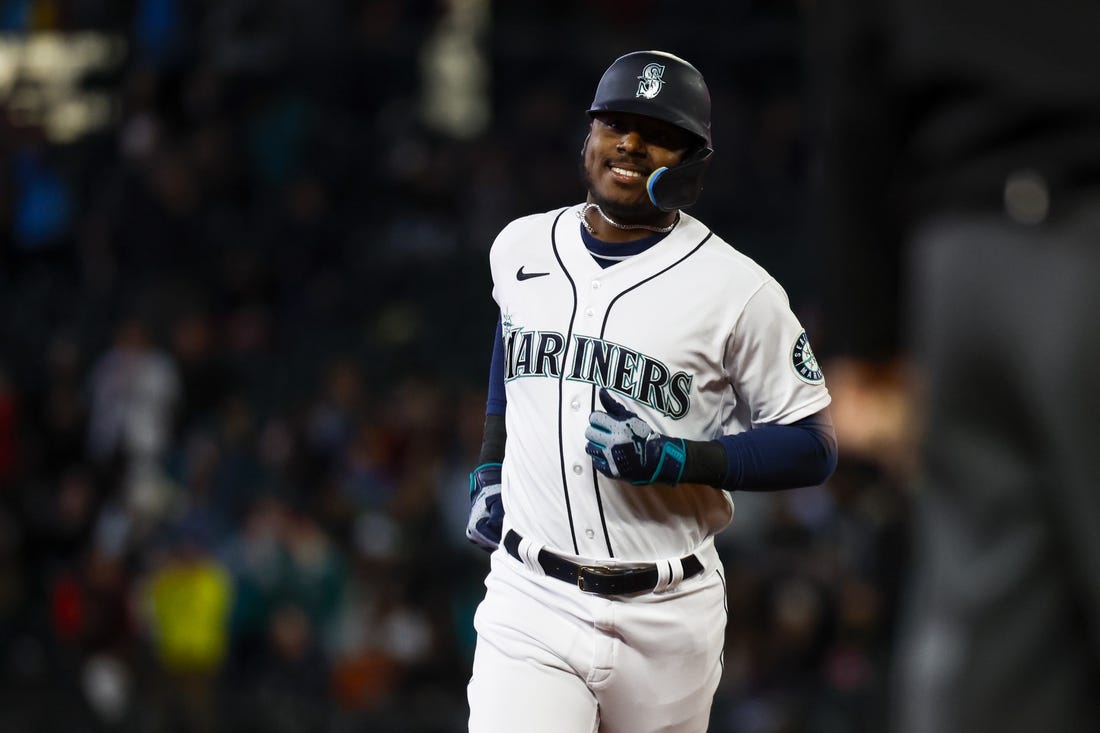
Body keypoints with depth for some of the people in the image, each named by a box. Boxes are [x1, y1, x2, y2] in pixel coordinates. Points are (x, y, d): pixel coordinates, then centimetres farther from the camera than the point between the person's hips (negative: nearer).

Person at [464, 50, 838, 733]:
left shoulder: (736, 288, -8)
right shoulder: (521, 248, 6)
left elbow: (814, 447, -5)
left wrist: (670, 458, -18)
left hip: (668, 621, -1)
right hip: (531, 602, 2)